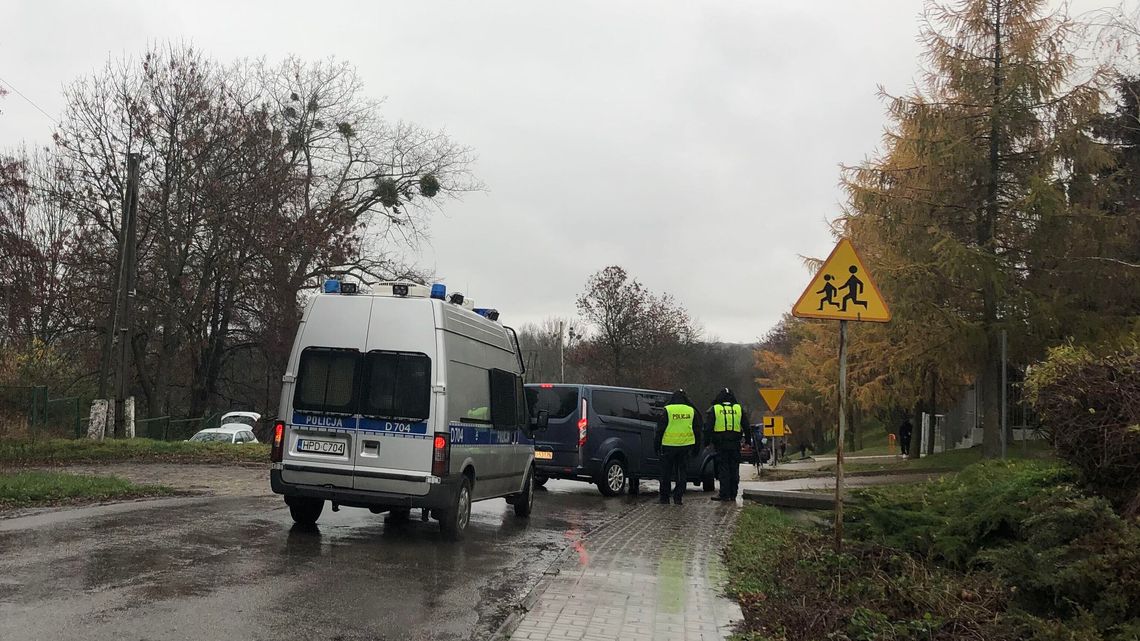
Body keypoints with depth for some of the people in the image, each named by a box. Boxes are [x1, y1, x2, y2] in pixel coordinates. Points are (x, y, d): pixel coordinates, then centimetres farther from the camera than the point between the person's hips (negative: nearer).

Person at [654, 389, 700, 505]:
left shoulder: (666, 410, -2)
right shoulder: (691, 411, 7)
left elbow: (660, 430, -2)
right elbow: (697, 431, 12)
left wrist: (657, 446, 6)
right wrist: (696, 447, 19)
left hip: (669, 445, -2)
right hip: (685, 446, 2)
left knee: (666, 473, 7)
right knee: (682, 472, 8)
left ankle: (664, 497, 10)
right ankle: (678, 497, 4)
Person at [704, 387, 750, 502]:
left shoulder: (714, 409, 1)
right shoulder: (739, 409, 8)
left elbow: (708, 428, -1)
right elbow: (746, 427, 12)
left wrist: (707, 441, 5)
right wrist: (748, 441, 19)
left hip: (721, 444, -2)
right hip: (735, 444, 2)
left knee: (723, 468, 0)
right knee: (734, 469, 8)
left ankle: (724, 494, -4)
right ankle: (733, 495, 11)